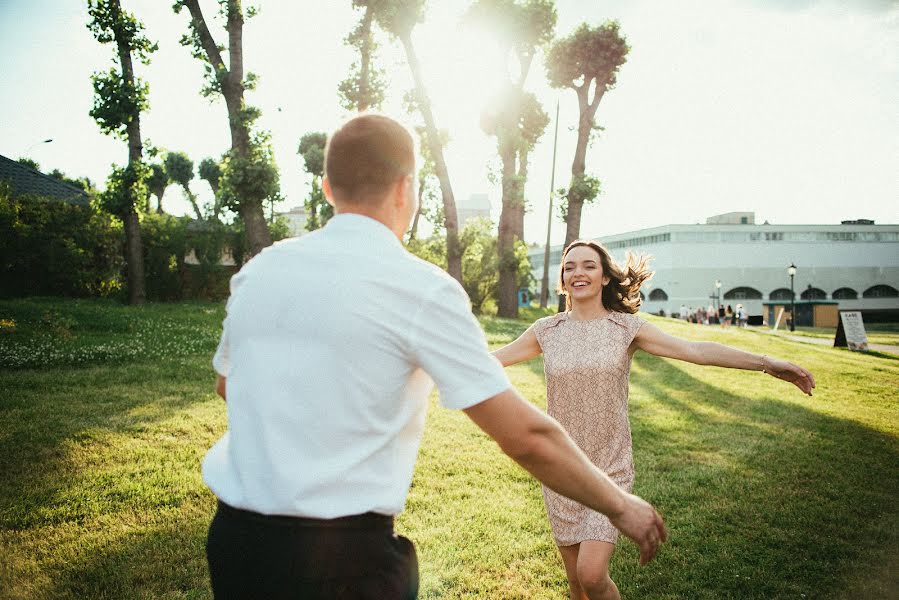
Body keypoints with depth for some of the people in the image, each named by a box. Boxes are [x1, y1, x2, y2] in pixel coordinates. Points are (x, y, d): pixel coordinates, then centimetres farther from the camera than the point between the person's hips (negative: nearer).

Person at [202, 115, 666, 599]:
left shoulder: (256, 270, 2)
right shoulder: (423, 288, -14)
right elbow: (526, 436, -12)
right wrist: (620, 506, 3)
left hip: (233, 540, 6)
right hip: (343, 560, -5)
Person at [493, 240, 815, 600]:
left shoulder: (625, 327, -3)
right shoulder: (546, 331, 1)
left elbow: (695, 350, -10)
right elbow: (494, 358, 5)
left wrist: (767, 363, -18)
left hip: (609, 470, -2)